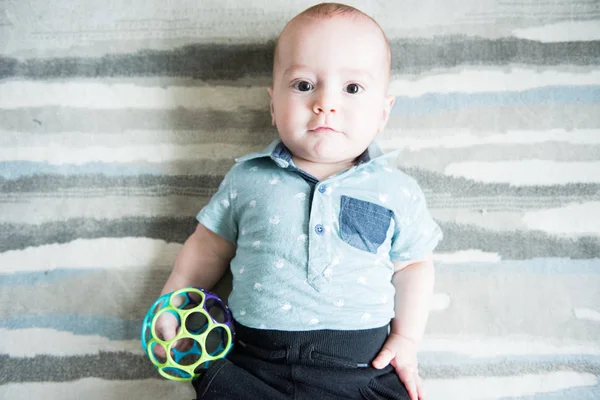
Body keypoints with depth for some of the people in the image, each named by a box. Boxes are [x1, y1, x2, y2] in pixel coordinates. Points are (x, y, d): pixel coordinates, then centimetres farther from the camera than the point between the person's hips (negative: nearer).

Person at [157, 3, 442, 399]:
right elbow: (208, 248, 14)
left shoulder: (396, 190, 3)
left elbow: (413, 264, 12)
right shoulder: (248, 178, 4)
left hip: (363, 368, 1)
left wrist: (407, 338, 3)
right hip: (254, 365, 0)